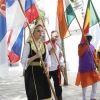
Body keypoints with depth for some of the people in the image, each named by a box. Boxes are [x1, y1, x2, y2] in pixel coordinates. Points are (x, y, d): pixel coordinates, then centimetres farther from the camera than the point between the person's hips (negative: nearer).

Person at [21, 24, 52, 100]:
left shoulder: (44, 45, 12)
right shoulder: (28, 45, -5)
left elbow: (48, 59, 10)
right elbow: (23, 61, -11)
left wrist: (47, 67, -10)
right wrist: (35, 56, -23)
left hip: (42, 73, 6)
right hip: (32, 73, -5)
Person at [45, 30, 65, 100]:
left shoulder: (57, 45, 15)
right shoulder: (45, 44, -7)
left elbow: (60, 55, 19)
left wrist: (62, 65, 8)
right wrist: (50, 52, -23)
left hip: (56, 69, 6)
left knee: (58, 86, 12)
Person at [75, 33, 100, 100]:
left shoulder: (92, 46, 13)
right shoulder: (81, 45, -4)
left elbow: (94, 56, 16)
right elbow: (80, 54, -18)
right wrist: (85, 45, -19)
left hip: (92, 67, 6)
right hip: (84, 67, -6)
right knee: (84, 83, 1)